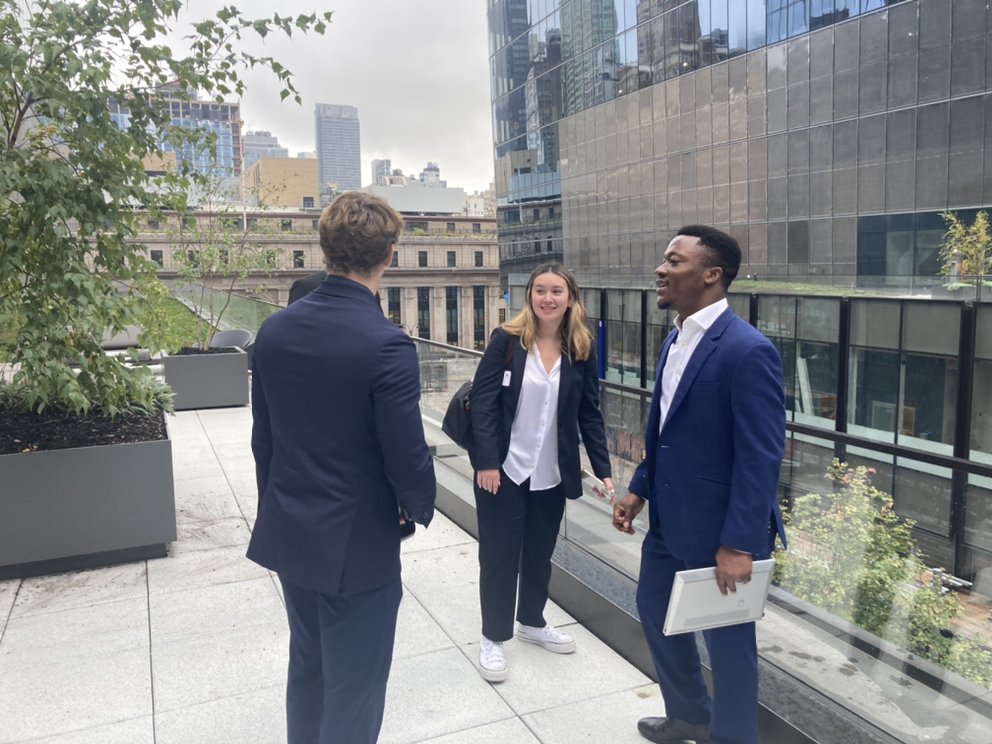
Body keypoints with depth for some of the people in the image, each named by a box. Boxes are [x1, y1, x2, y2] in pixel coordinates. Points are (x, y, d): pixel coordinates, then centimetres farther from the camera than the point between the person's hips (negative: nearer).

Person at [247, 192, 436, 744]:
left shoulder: (275, 330, -2)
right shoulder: (387, 344, -22)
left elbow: (263, 437, 6)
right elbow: (407, 456, -19)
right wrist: (422, 506, 2)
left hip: (290, 533, 7)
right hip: (357, 543, -7)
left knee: (308, 668, 25)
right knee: (352, 691, 10)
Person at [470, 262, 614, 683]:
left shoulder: (581, 349, 0)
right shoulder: (507, 340, -9)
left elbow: (589, 413, 4)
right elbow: (483, 401, -11)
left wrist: (603, 469, -1)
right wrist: (486, 462, -18)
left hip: (552, 474, 4)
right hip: (503, 469, -3)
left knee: (540, 553, 17)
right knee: (499, 555, 6)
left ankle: (532, 622, 39)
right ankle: (493, 638, 23)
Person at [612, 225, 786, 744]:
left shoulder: (748, 351, -22)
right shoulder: (675, 340, 7)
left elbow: (762, 458, -23)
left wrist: (739, 544, -23)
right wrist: (639, 489, 12)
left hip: (718, 528, -9)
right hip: (668, 519, 9)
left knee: (727, 639, 10)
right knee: (654, 609, 23)